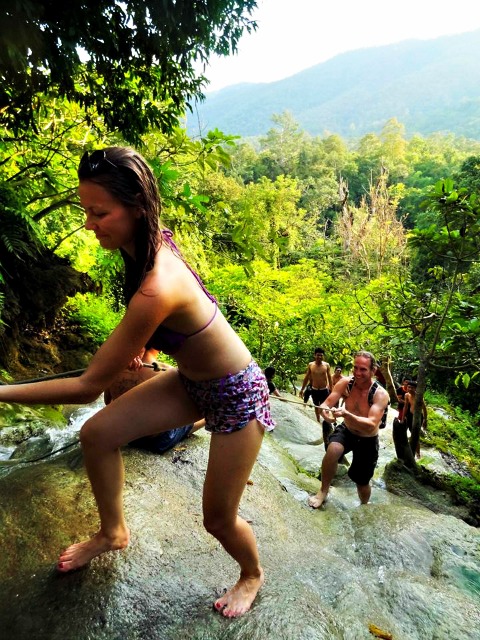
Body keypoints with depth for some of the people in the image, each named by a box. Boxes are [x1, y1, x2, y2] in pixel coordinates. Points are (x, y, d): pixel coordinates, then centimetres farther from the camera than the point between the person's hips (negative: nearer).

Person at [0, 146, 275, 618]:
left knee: (218, 518, 9)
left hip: (236, 396, -7)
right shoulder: (153, 243, -12)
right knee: (97, 434, 4)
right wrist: (140, 338, 11)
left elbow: (88, 386, -28)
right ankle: (113, 531, 32)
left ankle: (253, 576, 46)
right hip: (193, 381, 8)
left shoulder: (157, 289, -37)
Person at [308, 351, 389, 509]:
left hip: (367, 440, -1)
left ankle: (364, 506, 46)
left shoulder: (380, 394, -26)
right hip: (346, 431, 1)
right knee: (332, 450, -31)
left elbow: (371, 425, -37)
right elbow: (325, 404, -20)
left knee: (362, 482, 10)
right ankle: (323, 492, -7)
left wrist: (346, 414, -53)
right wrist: (326, 412, -45)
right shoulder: (345, 383, -18)